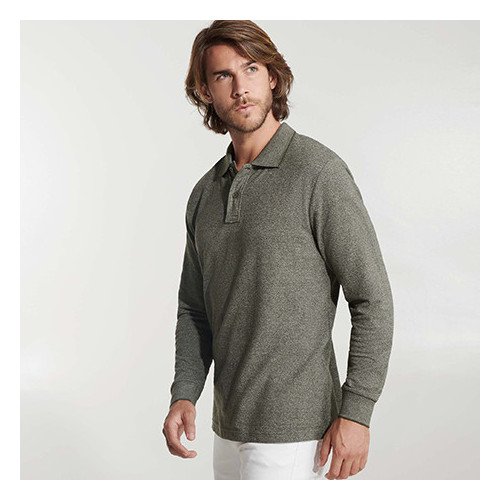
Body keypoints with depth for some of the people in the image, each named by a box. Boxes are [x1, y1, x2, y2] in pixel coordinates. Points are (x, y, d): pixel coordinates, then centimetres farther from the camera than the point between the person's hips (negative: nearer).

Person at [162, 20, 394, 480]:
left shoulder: (318, 171, -13)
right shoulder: (205, 193, 8)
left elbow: (372, 299, -13)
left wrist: (355, 413, -16)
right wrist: (184, 395, -1)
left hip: (291, 429, -7)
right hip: (230, 424, 7)